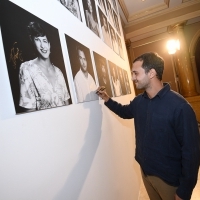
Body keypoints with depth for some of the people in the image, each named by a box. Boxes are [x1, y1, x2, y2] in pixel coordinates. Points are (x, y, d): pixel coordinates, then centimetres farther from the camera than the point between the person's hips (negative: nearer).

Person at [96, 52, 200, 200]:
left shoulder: (179, 106, -26)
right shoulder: (139, 101, -4)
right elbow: (125, 112, 17)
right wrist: (107, 100, 3)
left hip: (169, 178, -6)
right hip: (145, 170, 6)